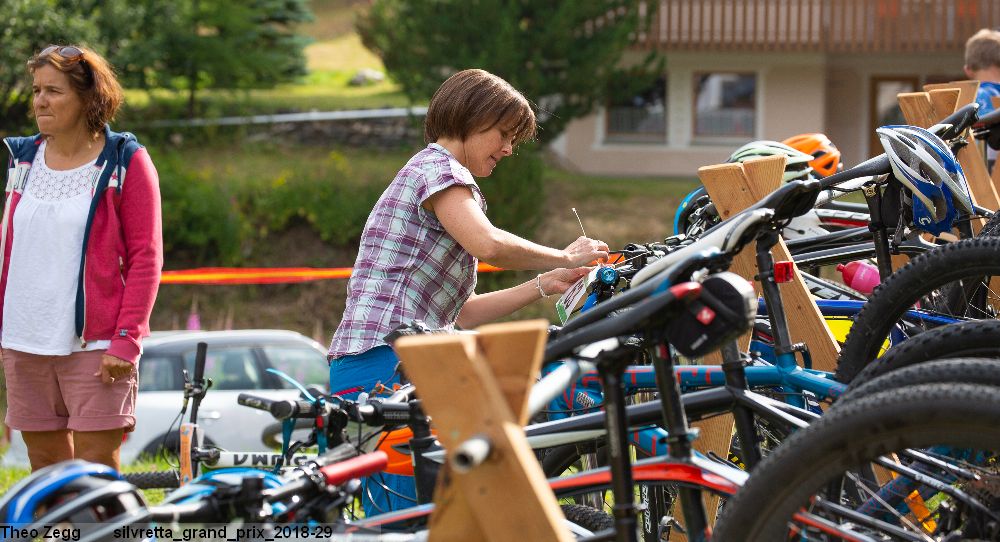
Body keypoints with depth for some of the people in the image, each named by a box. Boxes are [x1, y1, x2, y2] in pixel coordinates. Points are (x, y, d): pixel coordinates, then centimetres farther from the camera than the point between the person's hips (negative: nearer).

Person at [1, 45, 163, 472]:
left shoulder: (125, 162, -3)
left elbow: (146, 258, -5)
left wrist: (127, 339, -13)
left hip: (95, 342, -5)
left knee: (96, 468, -7)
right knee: (44, 463, 7)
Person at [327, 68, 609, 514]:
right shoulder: (439, 169, -2)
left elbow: (463, 313, 26)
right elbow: (487, 244, -22)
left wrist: (545, 285, 20)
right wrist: (564, 257, -7)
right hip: (387, 364, -11)